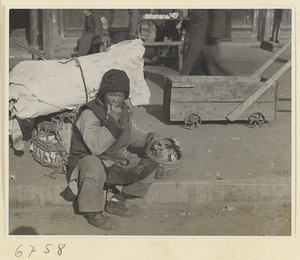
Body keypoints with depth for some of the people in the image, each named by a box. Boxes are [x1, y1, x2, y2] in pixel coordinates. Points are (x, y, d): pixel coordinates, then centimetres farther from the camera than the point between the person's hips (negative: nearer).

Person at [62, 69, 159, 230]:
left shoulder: (124, 111, 5)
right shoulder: (89, 113, -20)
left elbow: (133, 134, 23)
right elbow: (96, 147, -32)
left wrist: (148, 138, 2)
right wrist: (112, 122, -37)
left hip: (118, 159, 8)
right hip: (90, 158, -8)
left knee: (149, 164, 1)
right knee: (93, 167, -42)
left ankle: (116, 202, 6)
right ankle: (93, 213, -20)